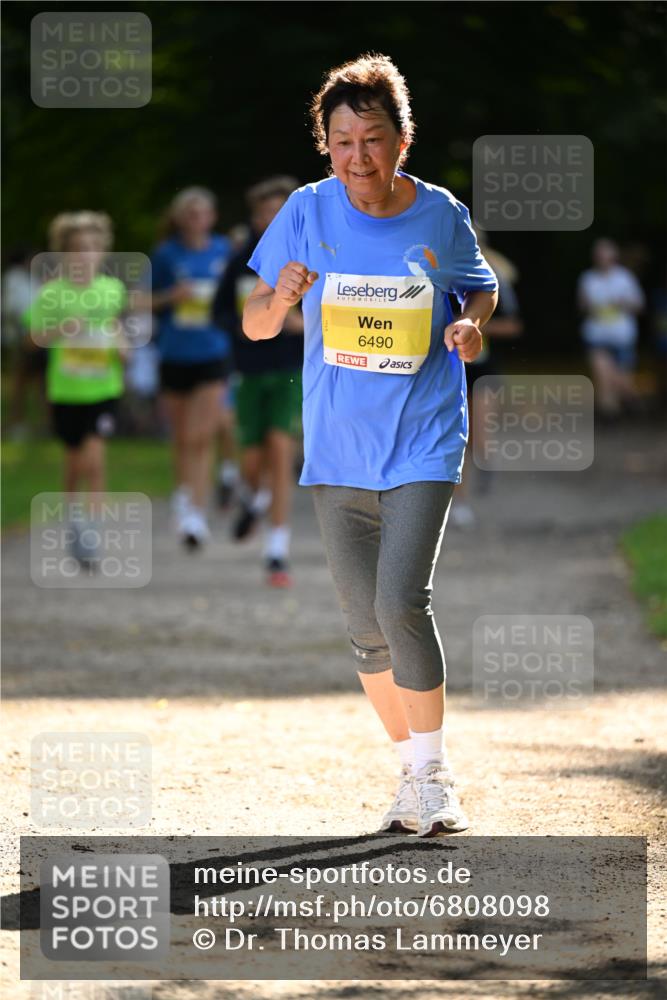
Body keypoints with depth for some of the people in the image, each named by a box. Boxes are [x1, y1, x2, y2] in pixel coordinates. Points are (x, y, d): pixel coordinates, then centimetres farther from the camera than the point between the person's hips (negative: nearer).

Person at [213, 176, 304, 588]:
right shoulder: (242, 261, 2)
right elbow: (220, 311, 10)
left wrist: (307, 324, -17)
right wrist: (241, 325, -11)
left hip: (293, 371, -2)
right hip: (252, 372, 2)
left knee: (281, 450, -16)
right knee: (254, 461, 2)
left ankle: (278, 556, -14)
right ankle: (252, 499, 42)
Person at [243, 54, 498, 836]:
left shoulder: (442, 216, -5)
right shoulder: (306, 214, -4)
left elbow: (478, 286, 15)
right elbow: (254, 325, 1)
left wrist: (472, 324, -8)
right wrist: (279, 299, -22)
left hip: (423, 444, -3)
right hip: (337, 450, 3)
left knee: (402, 604, -18)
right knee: (366, 629, 8)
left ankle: (434, 776, -5)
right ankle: (411, 772, 25)